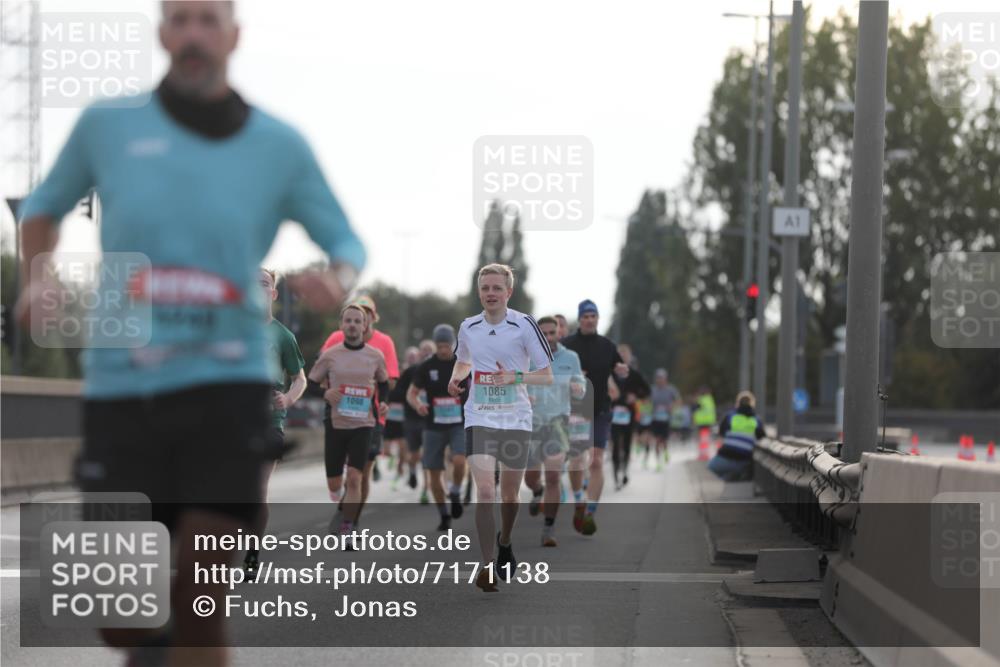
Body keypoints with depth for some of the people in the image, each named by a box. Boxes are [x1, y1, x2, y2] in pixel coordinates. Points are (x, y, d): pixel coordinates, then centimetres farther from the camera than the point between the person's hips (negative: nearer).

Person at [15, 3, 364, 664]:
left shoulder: (280, 145, 3)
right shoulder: (107, 125, 4)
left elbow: (347, 243, 12)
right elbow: (45, 206, 21)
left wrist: (338, 280, -12)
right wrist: (35, 281, 1)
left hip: (227, 386, -1)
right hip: (120, 388, 1)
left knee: (200, 604, -9)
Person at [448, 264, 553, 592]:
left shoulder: (524, 325, -6)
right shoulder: (468, 327, 4)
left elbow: (547, 375, -4)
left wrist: (515, 377, -21)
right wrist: (455, 379, 3)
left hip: (515, 419, -1)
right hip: (479, 418, 1)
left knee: (509, 494, 12)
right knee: (484, 491, -16)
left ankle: (504, 541, 43)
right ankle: (488, 567, -18)